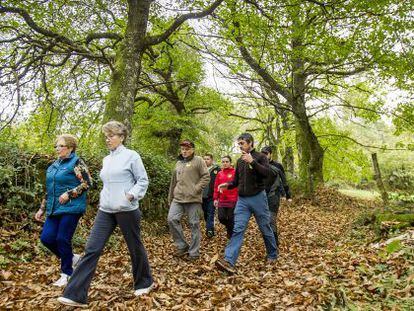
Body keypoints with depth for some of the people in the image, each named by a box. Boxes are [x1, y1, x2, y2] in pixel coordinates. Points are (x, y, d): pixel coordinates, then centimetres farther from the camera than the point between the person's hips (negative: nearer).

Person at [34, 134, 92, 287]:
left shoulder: (76, 162, -7)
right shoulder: (54, 165, 16)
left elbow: (87, 183, -13)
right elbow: (49, 190, 20)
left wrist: (69, 194, -20)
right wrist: (42, 209, 18)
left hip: (71, 208, -8)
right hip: (54, 209, 8)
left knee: (62, 240, -4)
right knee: (46, 238, 2)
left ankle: (66, 273, 15)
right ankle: (72, 258, 25)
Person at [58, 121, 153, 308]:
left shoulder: (131, 156, -7)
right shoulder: (106, 159, 13)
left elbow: (143, 180, -7)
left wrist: (132, 194, -20)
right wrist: (102, 197, 12)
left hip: (127, 210, -6)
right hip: (105, 211, 6)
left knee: (135, 247, 10)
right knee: (92, 249, -1)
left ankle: (144, 283, 32)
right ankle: (75, 295, 4)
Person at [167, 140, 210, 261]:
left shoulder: (198, 160, 0)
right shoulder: (178, 163, 18)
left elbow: (206, 176, -6)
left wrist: (196, 189, -15)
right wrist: (170, 198, 22)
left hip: (193, 198, -6)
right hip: (178, 198, 6)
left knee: (194, 224, 1)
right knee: (172, 219, -7)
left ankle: (194, 252, 12)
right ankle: (182, 246, 9)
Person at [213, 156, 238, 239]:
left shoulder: (235, 172, -3)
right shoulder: (219, 174, 10)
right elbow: (216, 187, 10)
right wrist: (215, 198, 5)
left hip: (232, 200, -4)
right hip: (222, 201, 4)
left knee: (231, 219, 2)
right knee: (221, 218, 1)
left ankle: (231, 235, 21)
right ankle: (230, 227, 31)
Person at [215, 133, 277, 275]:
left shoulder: (260, 157, -2)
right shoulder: (239, 161, 13)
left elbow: (267, 173, -19)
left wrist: (252, 161, -26)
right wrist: (227, 185, -1)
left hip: (258, 198, -4)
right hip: (242, 200, 4)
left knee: (266, 229, 10)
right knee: (237, 230, -8)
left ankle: (273, 255, 30)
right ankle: (229, 261, -16)